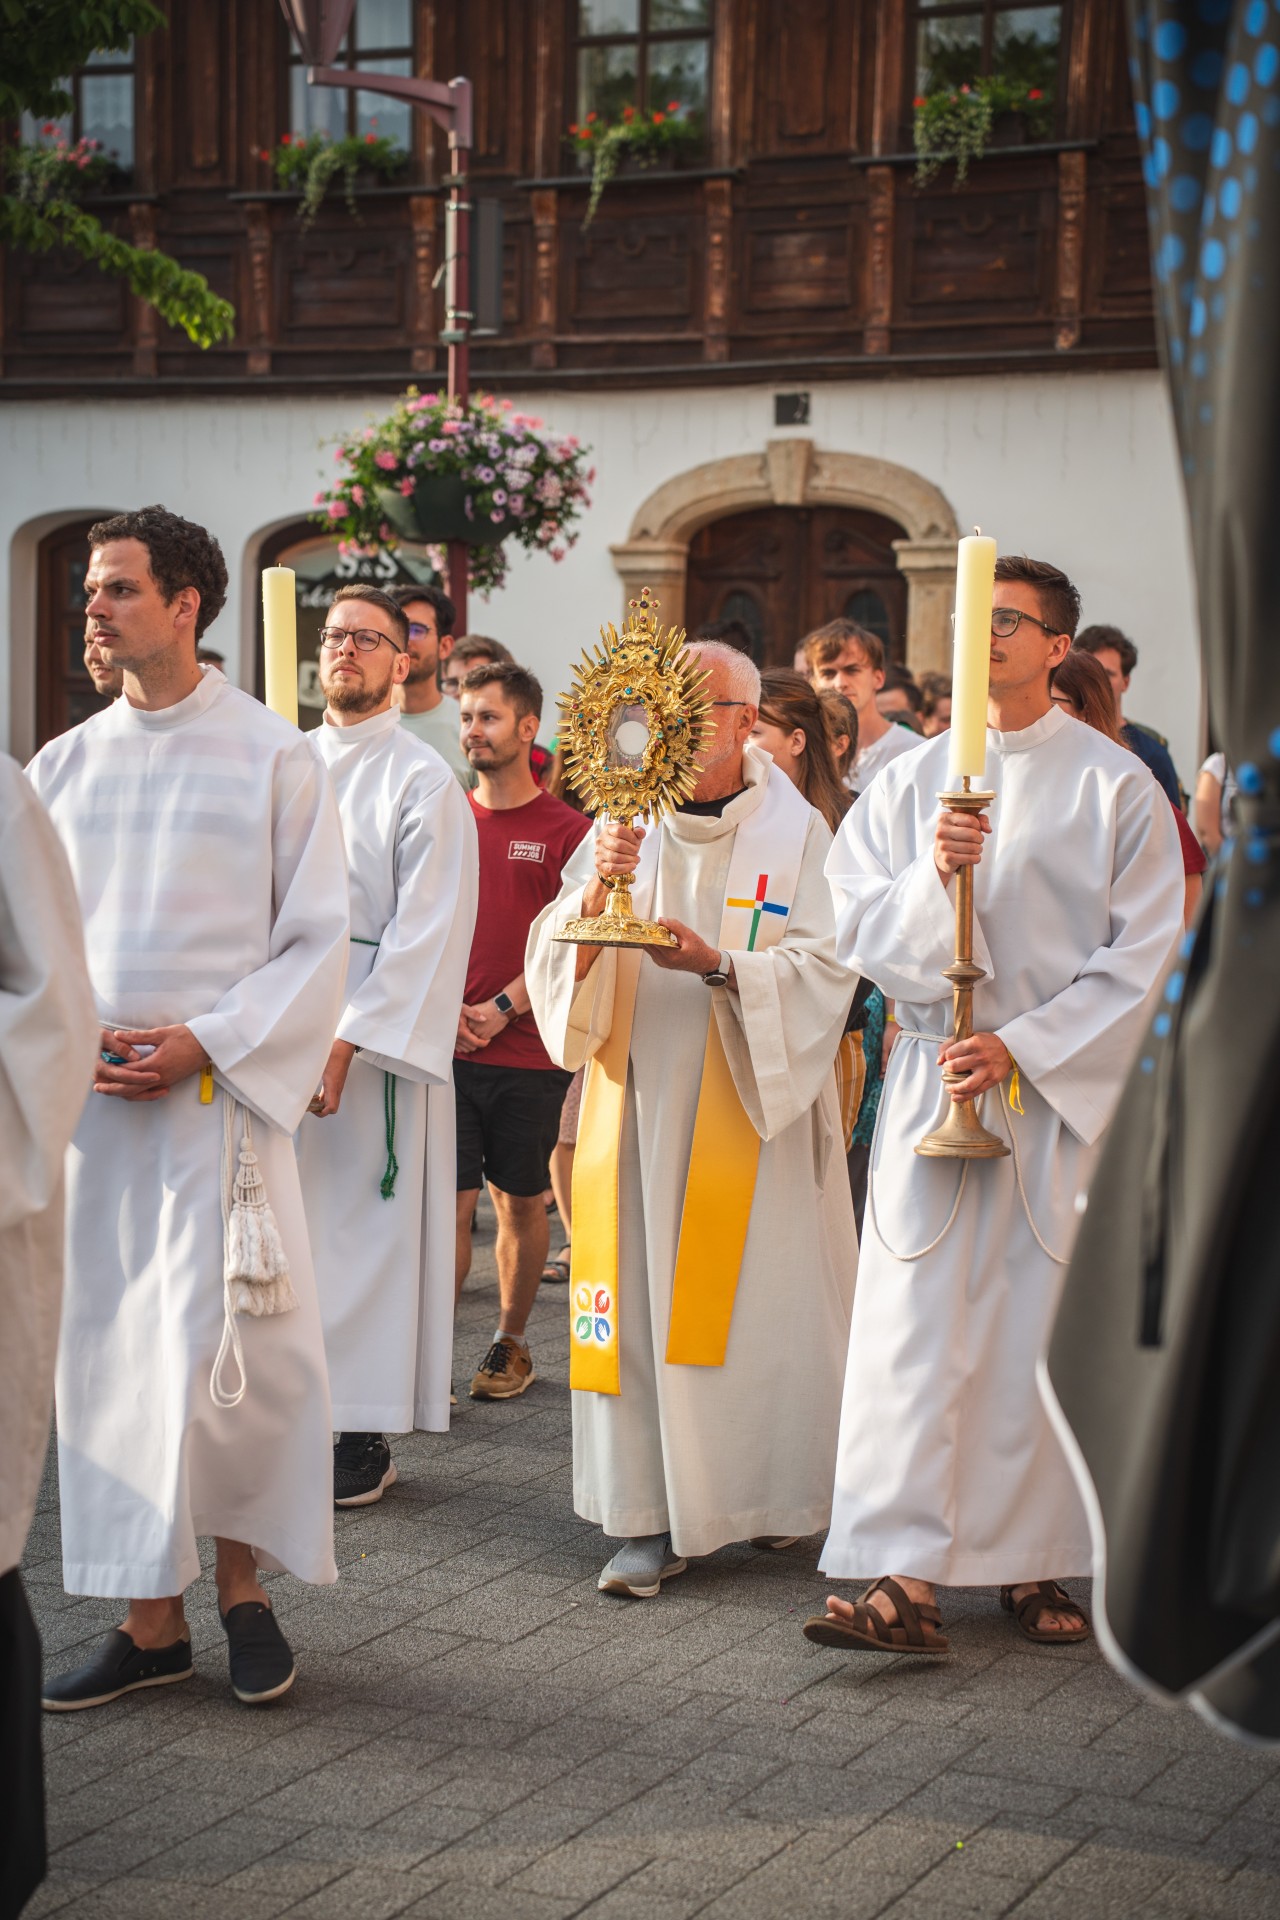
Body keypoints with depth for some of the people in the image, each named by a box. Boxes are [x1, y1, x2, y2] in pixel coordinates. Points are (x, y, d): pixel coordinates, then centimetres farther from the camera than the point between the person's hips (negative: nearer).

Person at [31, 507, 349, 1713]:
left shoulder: (272, 758, -1)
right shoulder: (63, 767, 11)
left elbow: (317, 940, -2)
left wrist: (205, 1044, -13)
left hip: (218, 1101, -4)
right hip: (86, 1105, 4)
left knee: (222, 1355, -4)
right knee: (108, 1353, 5)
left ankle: (242, 1587, 16)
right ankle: (150, 1622, 14)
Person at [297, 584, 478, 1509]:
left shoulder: (423, 782, -4)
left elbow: (426, 934, -10)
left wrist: (345, 1043, -16)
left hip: (378, 1033, -5)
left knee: (366, 1226, -2)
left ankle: (366, 1434, 6)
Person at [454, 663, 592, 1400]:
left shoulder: (566, 829, -1)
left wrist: (500, 1009, -13)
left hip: (529, 1051, -2)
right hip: (446, 1046, 2)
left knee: (520, 1200, 8)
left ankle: (512, 1344, 22)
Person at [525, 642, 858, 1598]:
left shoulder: (797, 833, 0)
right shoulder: (623, 826, 7)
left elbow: (824, 969, -8)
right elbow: (555, 960, 1)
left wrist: (719, 965, -23)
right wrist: (597, 892, -18)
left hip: (751, 1111, -2)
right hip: (638, 1103, 2)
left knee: (756, 1300, 2)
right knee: (641, 1304, 0)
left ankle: (767, 1490, 20)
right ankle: (653, 1516, 5)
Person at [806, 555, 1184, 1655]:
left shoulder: (1114, 785, 1)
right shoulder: (911, 782, 9)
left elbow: (1145, 956, -3)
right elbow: (861, 931, 3)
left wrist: (1023, 1045, -12)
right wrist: (933, 873, -17)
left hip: (1068, 1089, -1)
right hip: (934, 1079, 2)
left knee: (1048, 1329, 3)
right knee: (915, 1326, -6)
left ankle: (1037, 1563, 15)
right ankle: (908, 1575, -7)